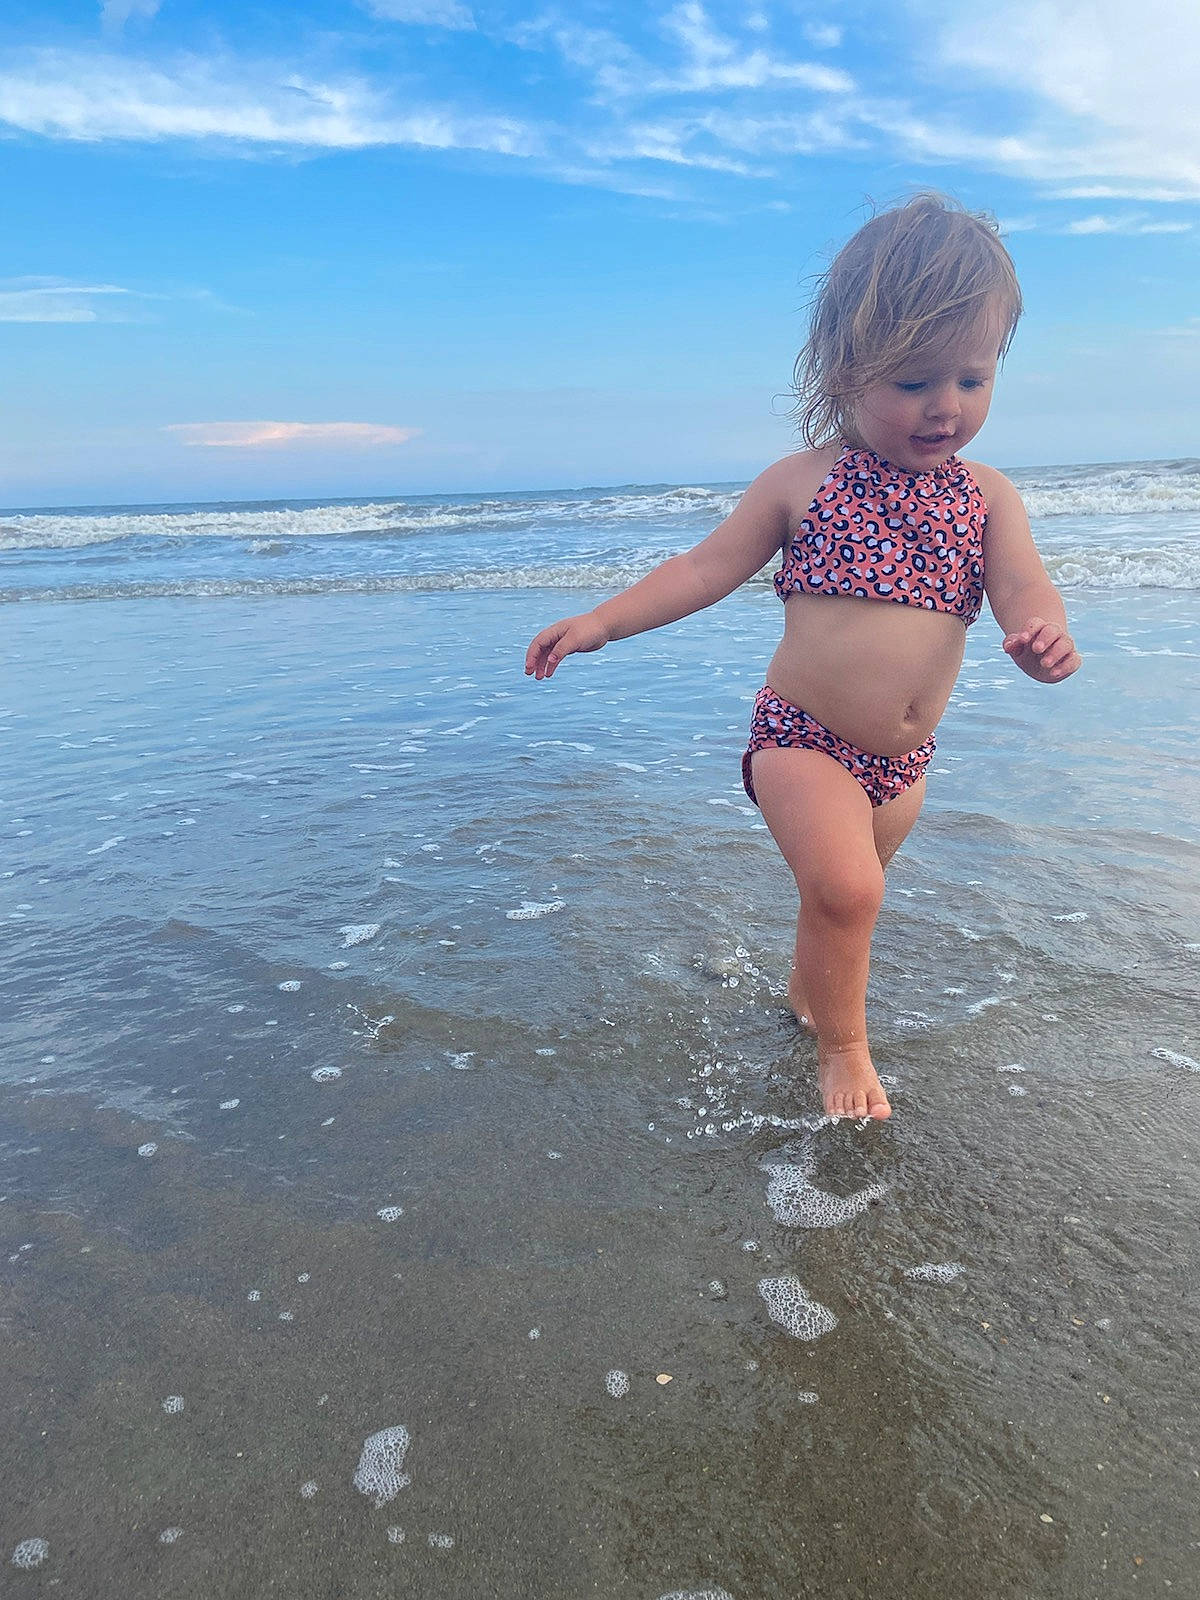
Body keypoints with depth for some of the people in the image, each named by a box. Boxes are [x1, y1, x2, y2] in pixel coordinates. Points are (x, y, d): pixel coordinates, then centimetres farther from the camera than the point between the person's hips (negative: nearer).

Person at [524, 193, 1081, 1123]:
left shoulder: (987, 496, 1)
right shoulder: (804, 481, -6)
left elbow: (1026, 591, -8)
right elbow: (708, 568, -3)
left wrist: (1042, 639, -33)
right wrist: (602, 622, -9)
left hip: (903, 761, 4)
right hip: (802, 739, -4)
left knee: (841, 891, 22)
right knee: (846, 887, -21)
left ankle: (807, 993, 52)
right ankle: (844, 1045, 5)